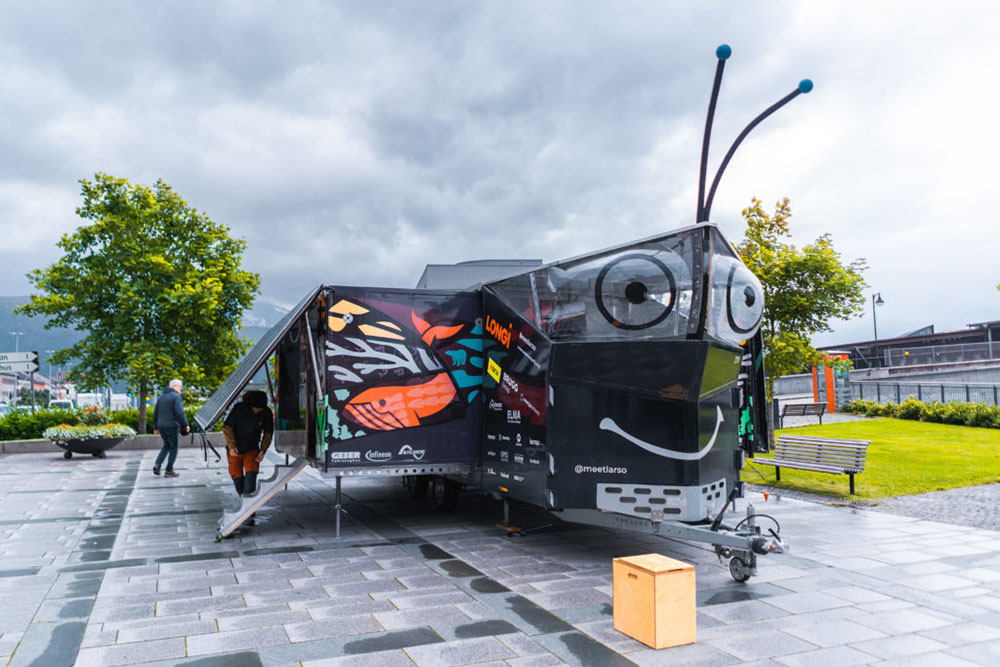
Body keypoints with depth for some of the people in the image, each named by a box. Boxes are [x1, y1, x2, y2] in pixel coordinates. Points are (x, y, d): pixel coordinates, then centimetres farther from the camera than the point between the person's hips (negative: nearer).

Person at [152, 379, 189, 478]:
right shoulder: (176, 396, -9)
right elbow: (179, 413, -18)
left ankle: (157, 464, 4)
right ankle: (169, 471, 5)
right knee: (173, 447, 4)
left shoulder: (161, 397, 13)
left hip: (161, 426, 7)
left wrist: (155, 427, 20)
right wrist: (185, 425, -10)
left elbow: (155, 413, 14)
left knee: (166, 445, 22)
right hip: (172, 426, -7)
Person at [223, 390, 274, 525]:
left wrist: (263, 450, -8)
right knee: (238, 480, 4)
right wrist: (231, 446, -17)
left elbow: (268, 433, 3)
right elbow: (227, 427, -9)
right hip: (235, 450, 0)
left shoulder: (267, 413, -10)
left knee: (251, 476, -17)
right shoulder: (239, 408, -16)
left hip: (252, 450, 0)